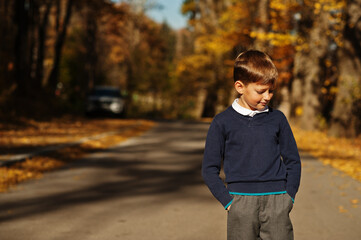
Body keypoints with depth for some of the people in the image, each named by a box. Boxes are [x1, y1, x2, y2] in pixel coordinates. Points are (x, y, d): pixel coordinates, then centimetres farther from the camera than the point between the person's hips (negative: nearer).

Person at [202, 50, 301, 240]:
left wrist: (288, 197, 4)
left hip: (276, 202, 1)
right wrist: (228, 201, -4)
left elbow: (293, 161, 15)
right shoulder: (222, 123, 2)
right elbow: (209, 169, 5)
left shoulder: (277, 119, 8)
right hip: (241, 202, -1)